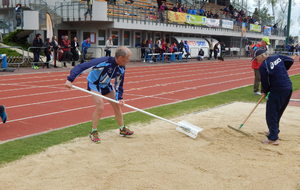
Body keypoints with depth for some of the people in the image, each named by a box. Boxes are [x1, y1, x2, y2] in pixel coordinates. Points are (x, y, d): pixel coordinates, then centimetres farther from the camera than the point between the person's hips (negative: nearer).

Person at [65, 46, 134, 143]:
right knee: (100, 107, -20)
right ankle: (93, 132, 0)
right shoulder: (104, 62, -36)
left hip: (106, 85, 7)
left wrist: (119, 98, -16)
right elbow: (82, 66, -37)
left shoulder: (121, 69, -14)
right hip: (94, 83, -7)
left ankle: (122, 129, 28)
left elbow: (119, 85, -1)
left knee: (117, 105, 9)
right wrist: (70, 79, -41)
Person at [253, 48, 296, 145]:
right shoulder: (277, 57, 6)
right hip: (288, 88, 8)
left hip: (277, 91, -8)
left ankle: (273, 138, 1)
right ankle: (274, 131, 35)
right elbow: (290, 61, 14)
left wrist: (265, 92, 11)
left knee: (271, 114, 0)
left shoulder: (263, 66, -13)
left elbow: (265, 82, -8)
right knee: (278, 112, 22)